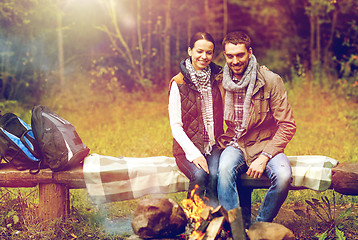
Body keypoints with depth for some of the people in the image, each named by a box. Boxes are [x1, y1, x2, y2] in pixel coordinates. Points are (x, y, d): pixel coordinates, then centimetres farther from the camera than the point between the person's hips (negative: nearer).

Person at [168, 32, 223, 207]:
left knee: (216, 175, -29)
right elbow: (175, 126, -5)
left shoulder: (218, 78, 8)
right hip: (188, 147, -2)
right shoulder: (178, 83, -2)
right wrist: (194, 153, -17)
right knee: (200, 175, -31)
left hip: (214, 146, 2)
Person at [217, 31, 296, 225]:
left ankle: (260, 226, -7)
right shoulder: (221, 82, 1)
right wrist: (223, 141, -3)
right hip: (234, 145, 1)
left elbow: (287, 126, -9)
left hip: (264, 144, -1)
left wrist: (264, 157, -17)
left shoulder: (271, 81, -8)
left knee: (283, 176, -31)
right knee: (224, 169, -34)